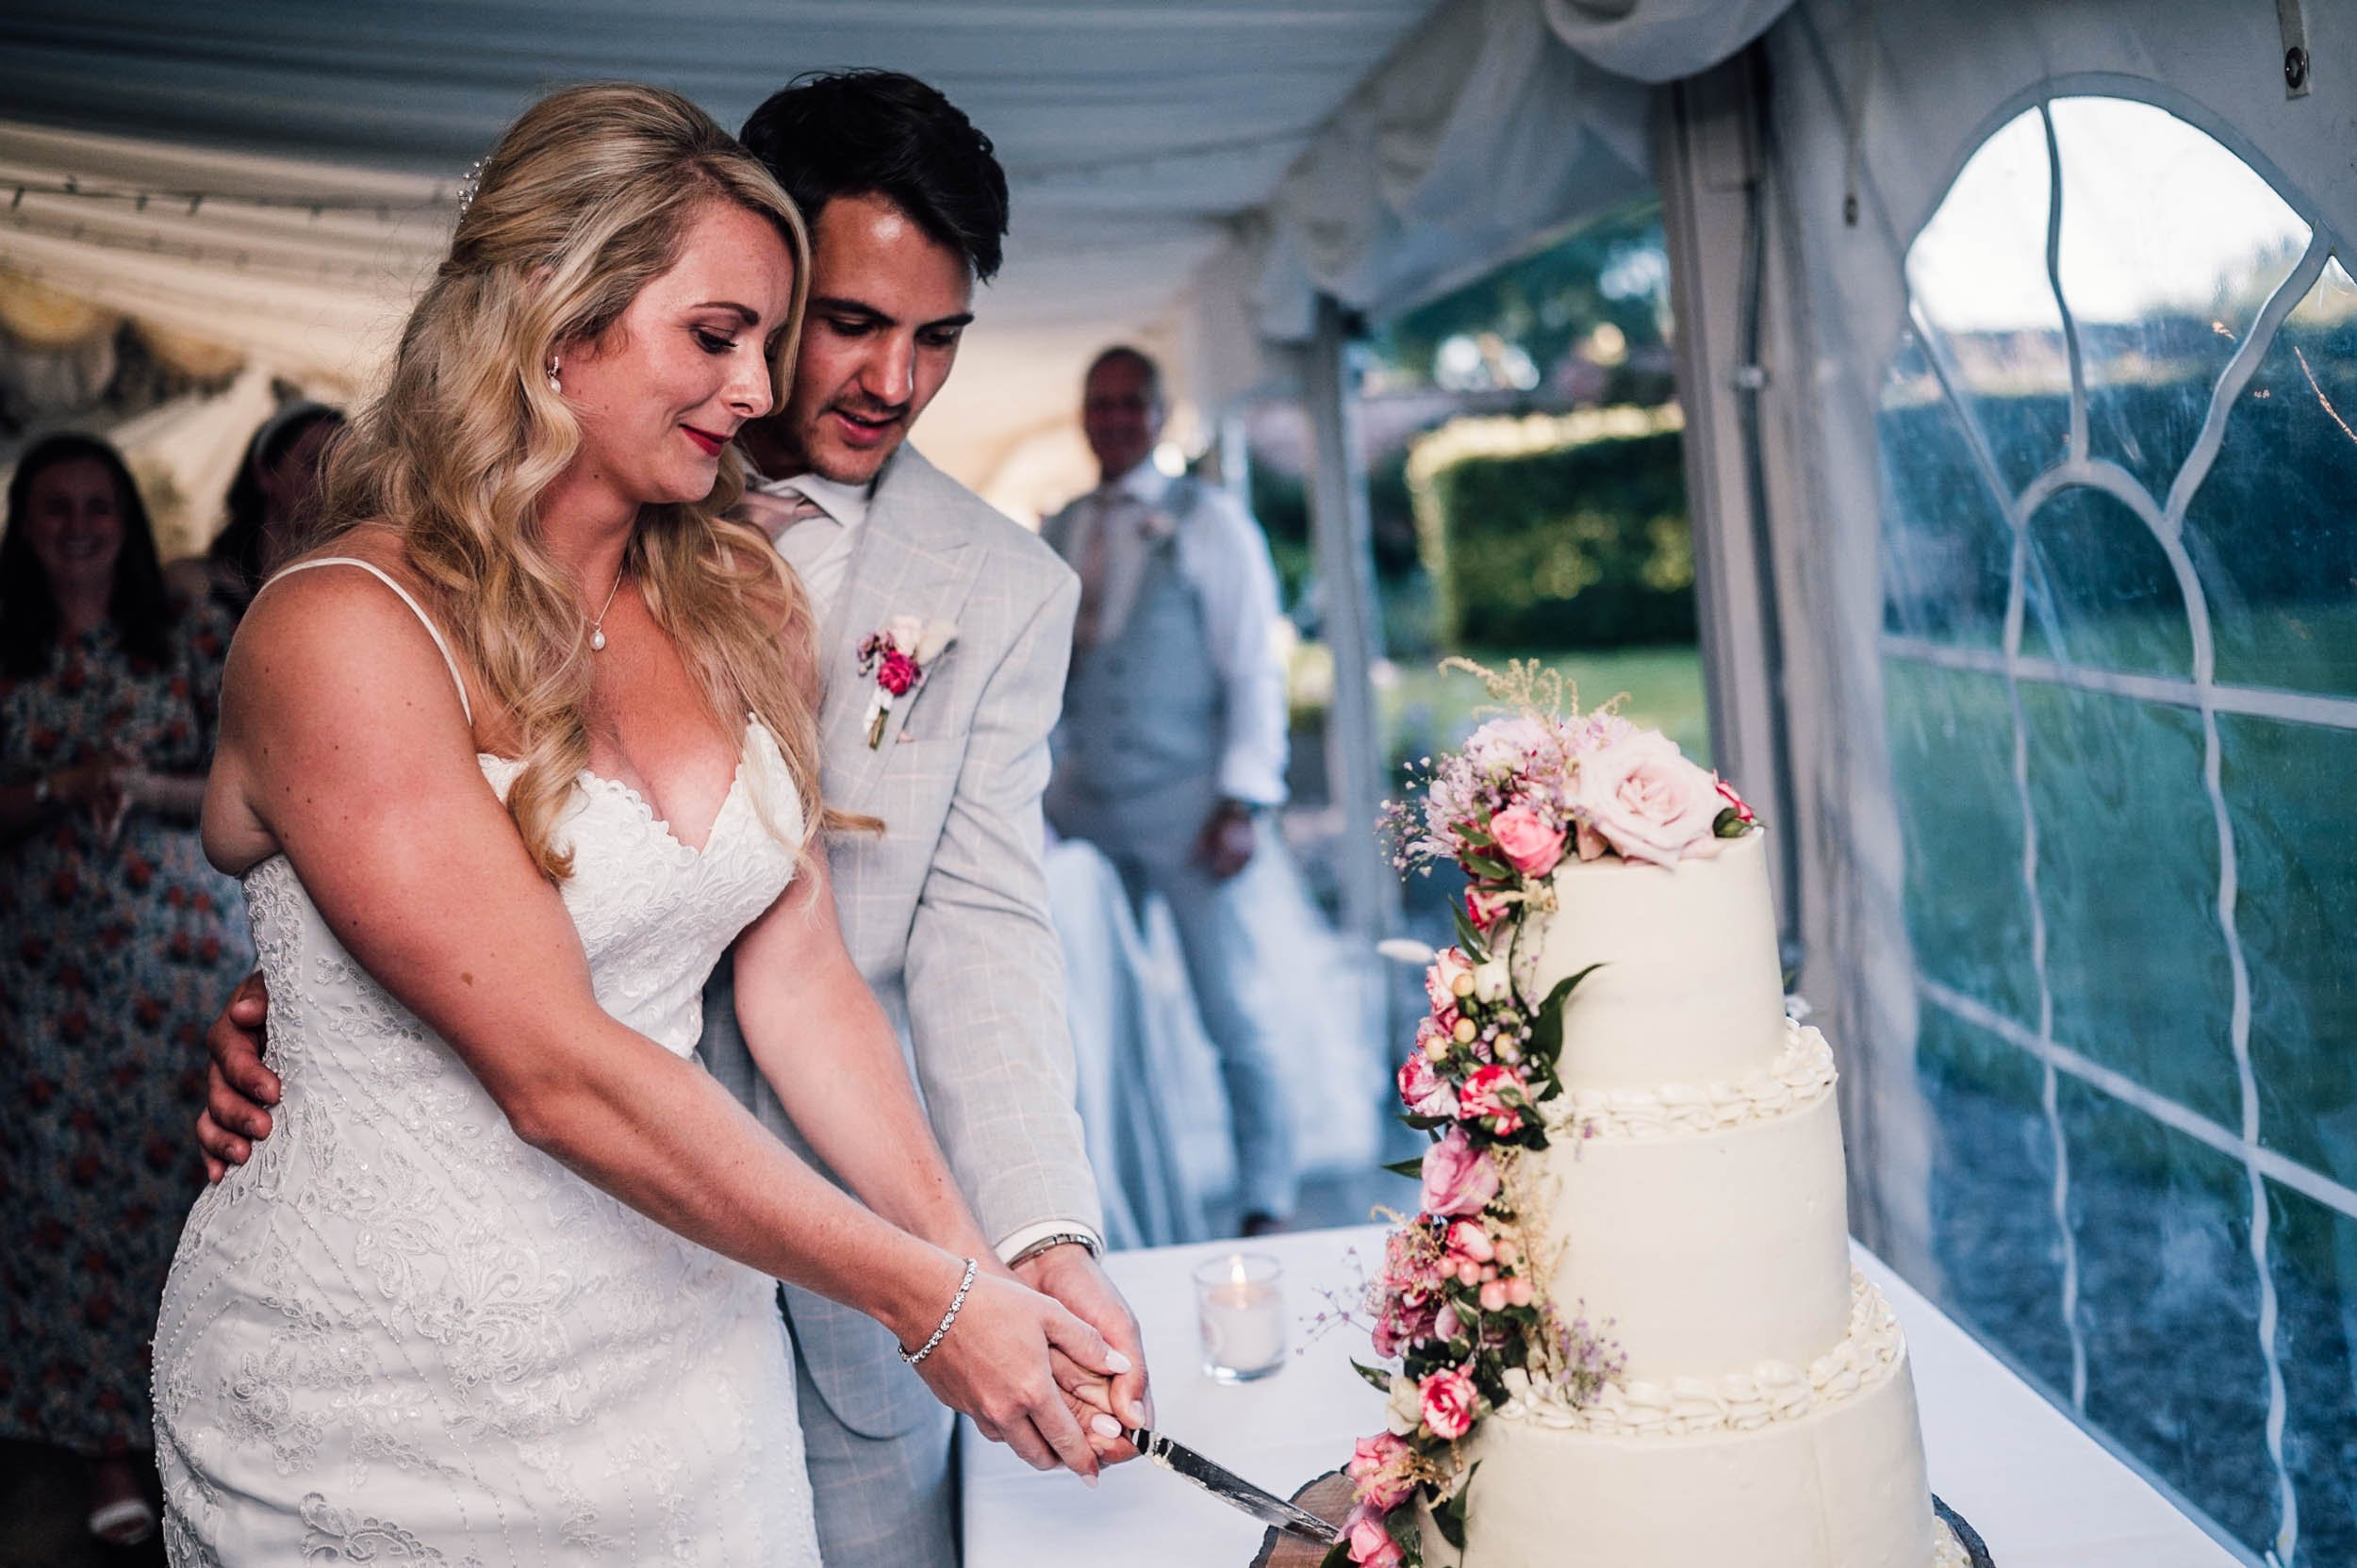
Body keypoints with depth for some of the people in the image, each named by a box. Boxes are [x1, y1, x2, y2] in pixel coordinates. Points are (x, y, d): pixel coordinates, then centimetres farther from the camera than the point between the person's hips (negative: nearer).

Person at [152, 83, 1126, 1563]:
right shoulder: (342, 635, -19)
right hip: (386, 1414, -5)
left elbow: (800, 979, 0)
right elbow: (558, 1074, -23)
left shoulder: (743, 608, 1)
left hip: (687, 1356, 5)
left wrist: (982, 1267, -8)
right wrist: (922, 1298, -20)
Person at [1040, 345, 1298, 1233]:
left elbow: (1255, 670, 0)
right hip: (1083, 810, 4)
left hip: (1187, 806, -3)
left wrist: (1242, 802, -10)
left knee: (1232, 1016, 0)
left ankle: (1266, 1210, 9)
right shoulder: (1054, 537, 15)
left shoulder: (1209, 523, 4)